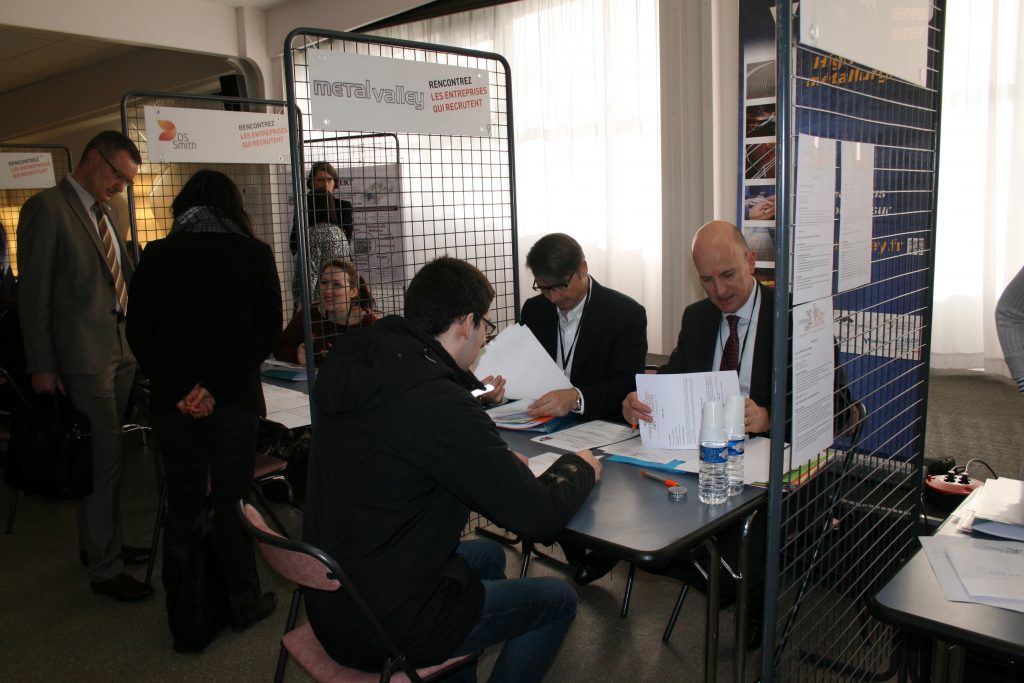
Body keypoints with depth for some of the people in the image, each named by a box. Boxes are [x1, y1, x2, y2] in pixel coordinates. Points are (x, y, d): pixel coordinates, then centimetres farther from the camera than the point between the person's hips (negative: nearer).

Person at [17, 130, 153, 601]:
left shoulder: (102, 213, 16)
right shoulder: (47, 208, -9)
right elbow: (34, 293, -11)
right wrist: (41, 365, -12)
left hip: (121, 351, 8)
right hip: (85, 356, -8)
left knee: (110, 457, 16)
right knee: (102, 460, -2)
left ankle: (101, 543, 31)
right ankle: (105, 569, 10)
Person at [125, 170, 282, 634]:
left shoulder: (156, 256, 2)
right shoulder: (254, 255, -3)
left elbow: (139, 333, -3)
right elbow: (267, 331, -10)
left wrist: (180, 390, -9)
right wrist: (215, 387, -13)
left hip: (173, 402, 2)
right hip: (234, 401, -2)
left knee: (183, 506, 14)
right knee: (232, 503, 10)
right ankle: (242, 603, 21)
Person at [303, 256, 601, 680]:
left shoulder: (358, 362, -2)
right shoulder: (440, 404, -28)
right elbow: (539, 516, -21)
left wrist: (498, 463, 7)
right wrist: (579, 467, -2)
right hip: (383, 628, -8)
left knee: (488, 554, 28)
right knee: (558, 599, 10)